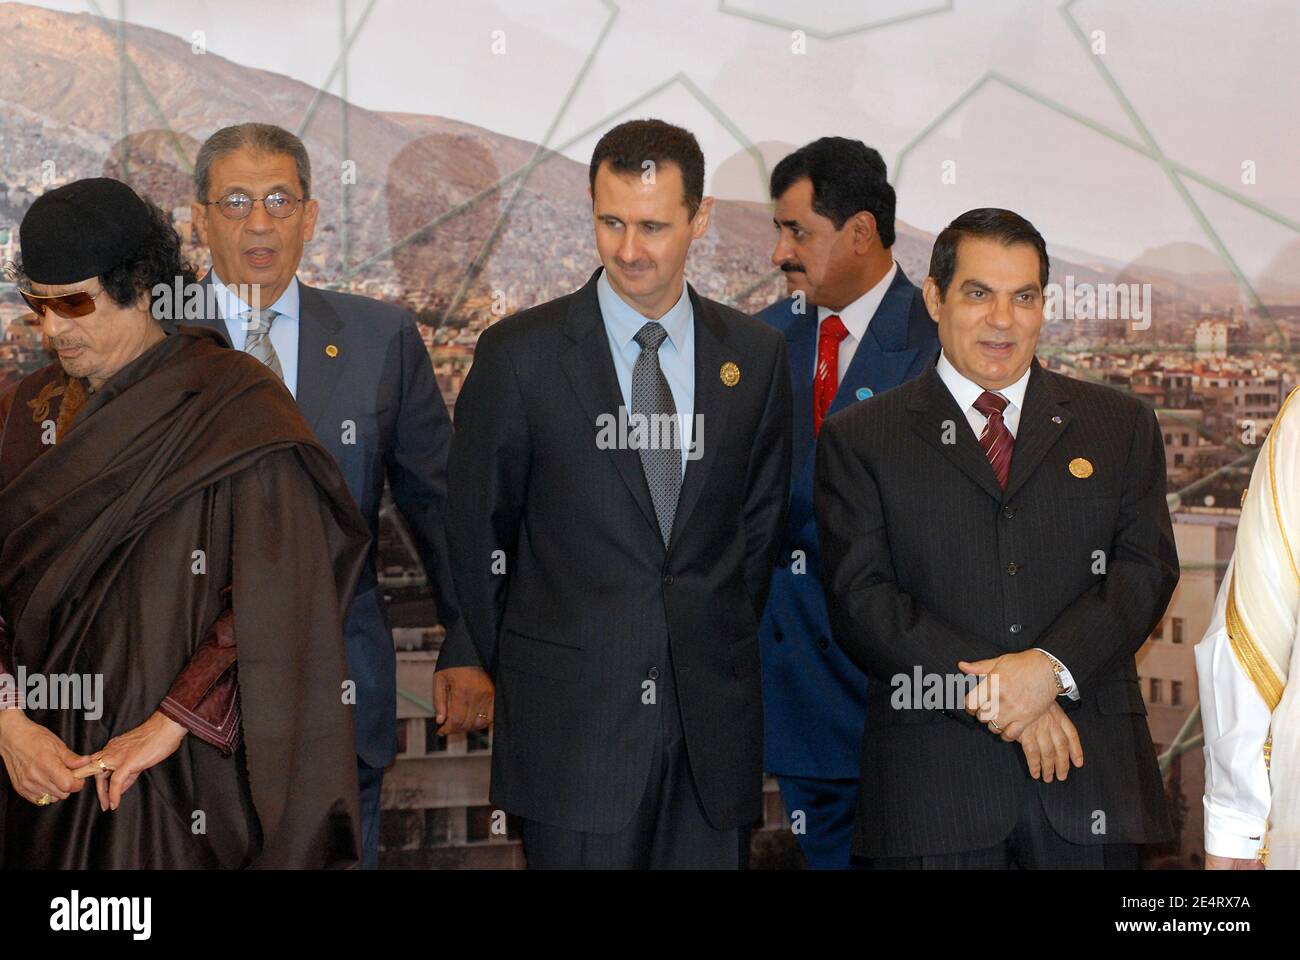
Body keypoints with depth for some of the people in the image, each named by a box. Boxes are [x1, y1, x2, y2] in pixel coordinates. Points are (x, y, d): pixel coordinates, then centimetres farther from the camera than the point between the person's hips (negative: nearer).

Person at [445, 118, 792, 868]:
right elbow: (479, 531, 3)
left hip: (713, 719, 3)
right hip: (572, 721, -3)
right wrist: (524, 673, 6)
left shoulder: (755, 355, 7)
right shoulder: (519, 354, -3)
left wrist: (723, 652, 12)